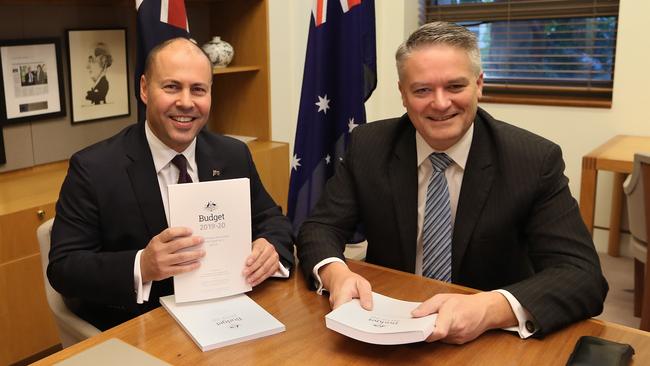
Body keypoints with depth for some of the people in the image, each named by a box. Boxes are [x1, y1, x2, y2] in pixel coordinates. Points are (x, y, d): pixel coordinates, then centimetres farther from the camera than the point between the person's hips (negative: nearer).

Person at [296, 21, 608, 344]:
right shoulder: (368, 146, -6)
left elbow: (584, 276, -17)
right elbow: (320, 228, -4)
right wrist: (337, 274, -27)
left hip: (490, 342, 1)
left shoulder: (534, 160, -13)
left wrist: (491, 309, -35)